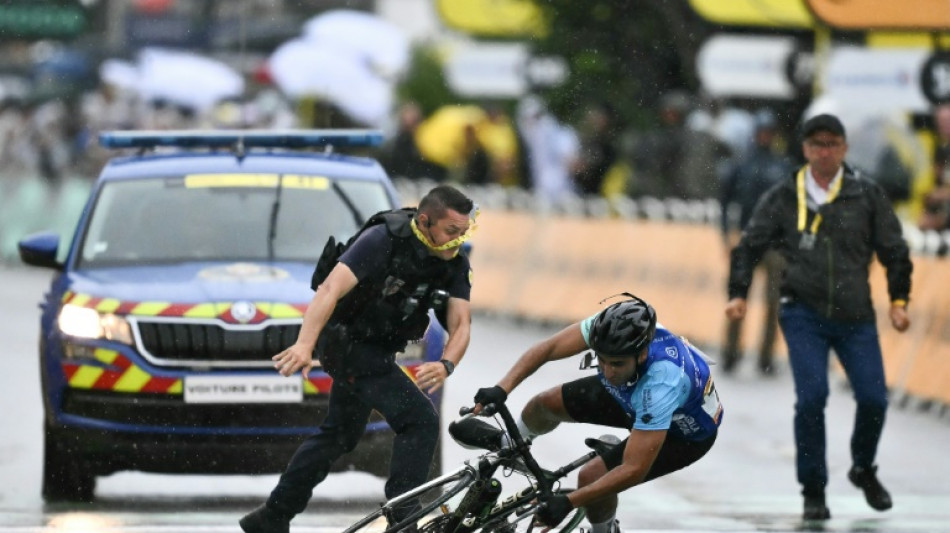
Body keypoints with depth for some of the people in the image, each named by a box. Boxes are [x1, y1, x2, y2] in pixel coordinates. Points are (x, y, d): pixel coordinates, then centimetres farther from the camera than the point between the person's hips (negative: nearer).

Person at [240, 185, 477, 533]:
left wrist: (446, 365, -36)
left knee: (341, 435, 22)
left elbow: (460, 324, -13)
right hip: (347, 344, -8)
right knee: (420, 422, -19)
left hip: (376, 350, 8)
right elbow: (330, 290, -35)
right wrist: (305, 345, -49)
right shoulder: (383, 241, -26)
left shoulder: (455, 264, -7)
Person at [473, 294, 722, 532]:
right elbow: (547, 349, -25)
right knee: (546, 404, 4)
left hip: (687, 432, -6)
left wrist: (568, 502, -43)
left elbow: (634, 471, -42)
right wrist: (502, 389, -39)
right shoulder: (611, 327, -33)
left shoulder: (661, 384, -46)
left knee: (592, 477, -19)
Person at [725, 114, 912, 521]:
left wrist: (898, 300, 1)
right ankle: (813, 491, -1)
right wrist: (738, 294, -1)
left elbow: (894, 251, 9)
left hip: (855, 317, 1)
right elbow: (750, 246, 9)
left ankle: (863, 468, 24)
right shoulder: (783, 198, 4)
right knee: (811, 397, -15)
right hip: (804, 315, -1)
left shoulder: (867, 196, 4)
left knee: (873, 398, -7)